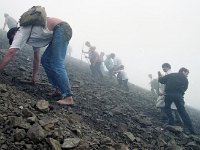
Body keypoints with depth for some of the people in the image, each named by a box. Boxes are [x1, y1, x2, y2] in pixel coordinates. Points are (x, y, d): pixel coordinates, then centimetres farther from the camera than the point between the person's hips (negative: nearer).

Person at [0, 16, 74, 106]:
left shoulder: (20, 33, 3)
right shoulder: (33, 36, 27)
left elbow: (10, 53, -7)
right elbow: (36, 58, 34)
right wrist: (33, 77, 39)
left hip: (62, 29, -9)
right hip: (61, 31, 9)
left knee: (56, 64, -14)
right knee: (45, 60, 10)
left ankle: (68, 97, -16)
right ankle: (59, 89, 10)